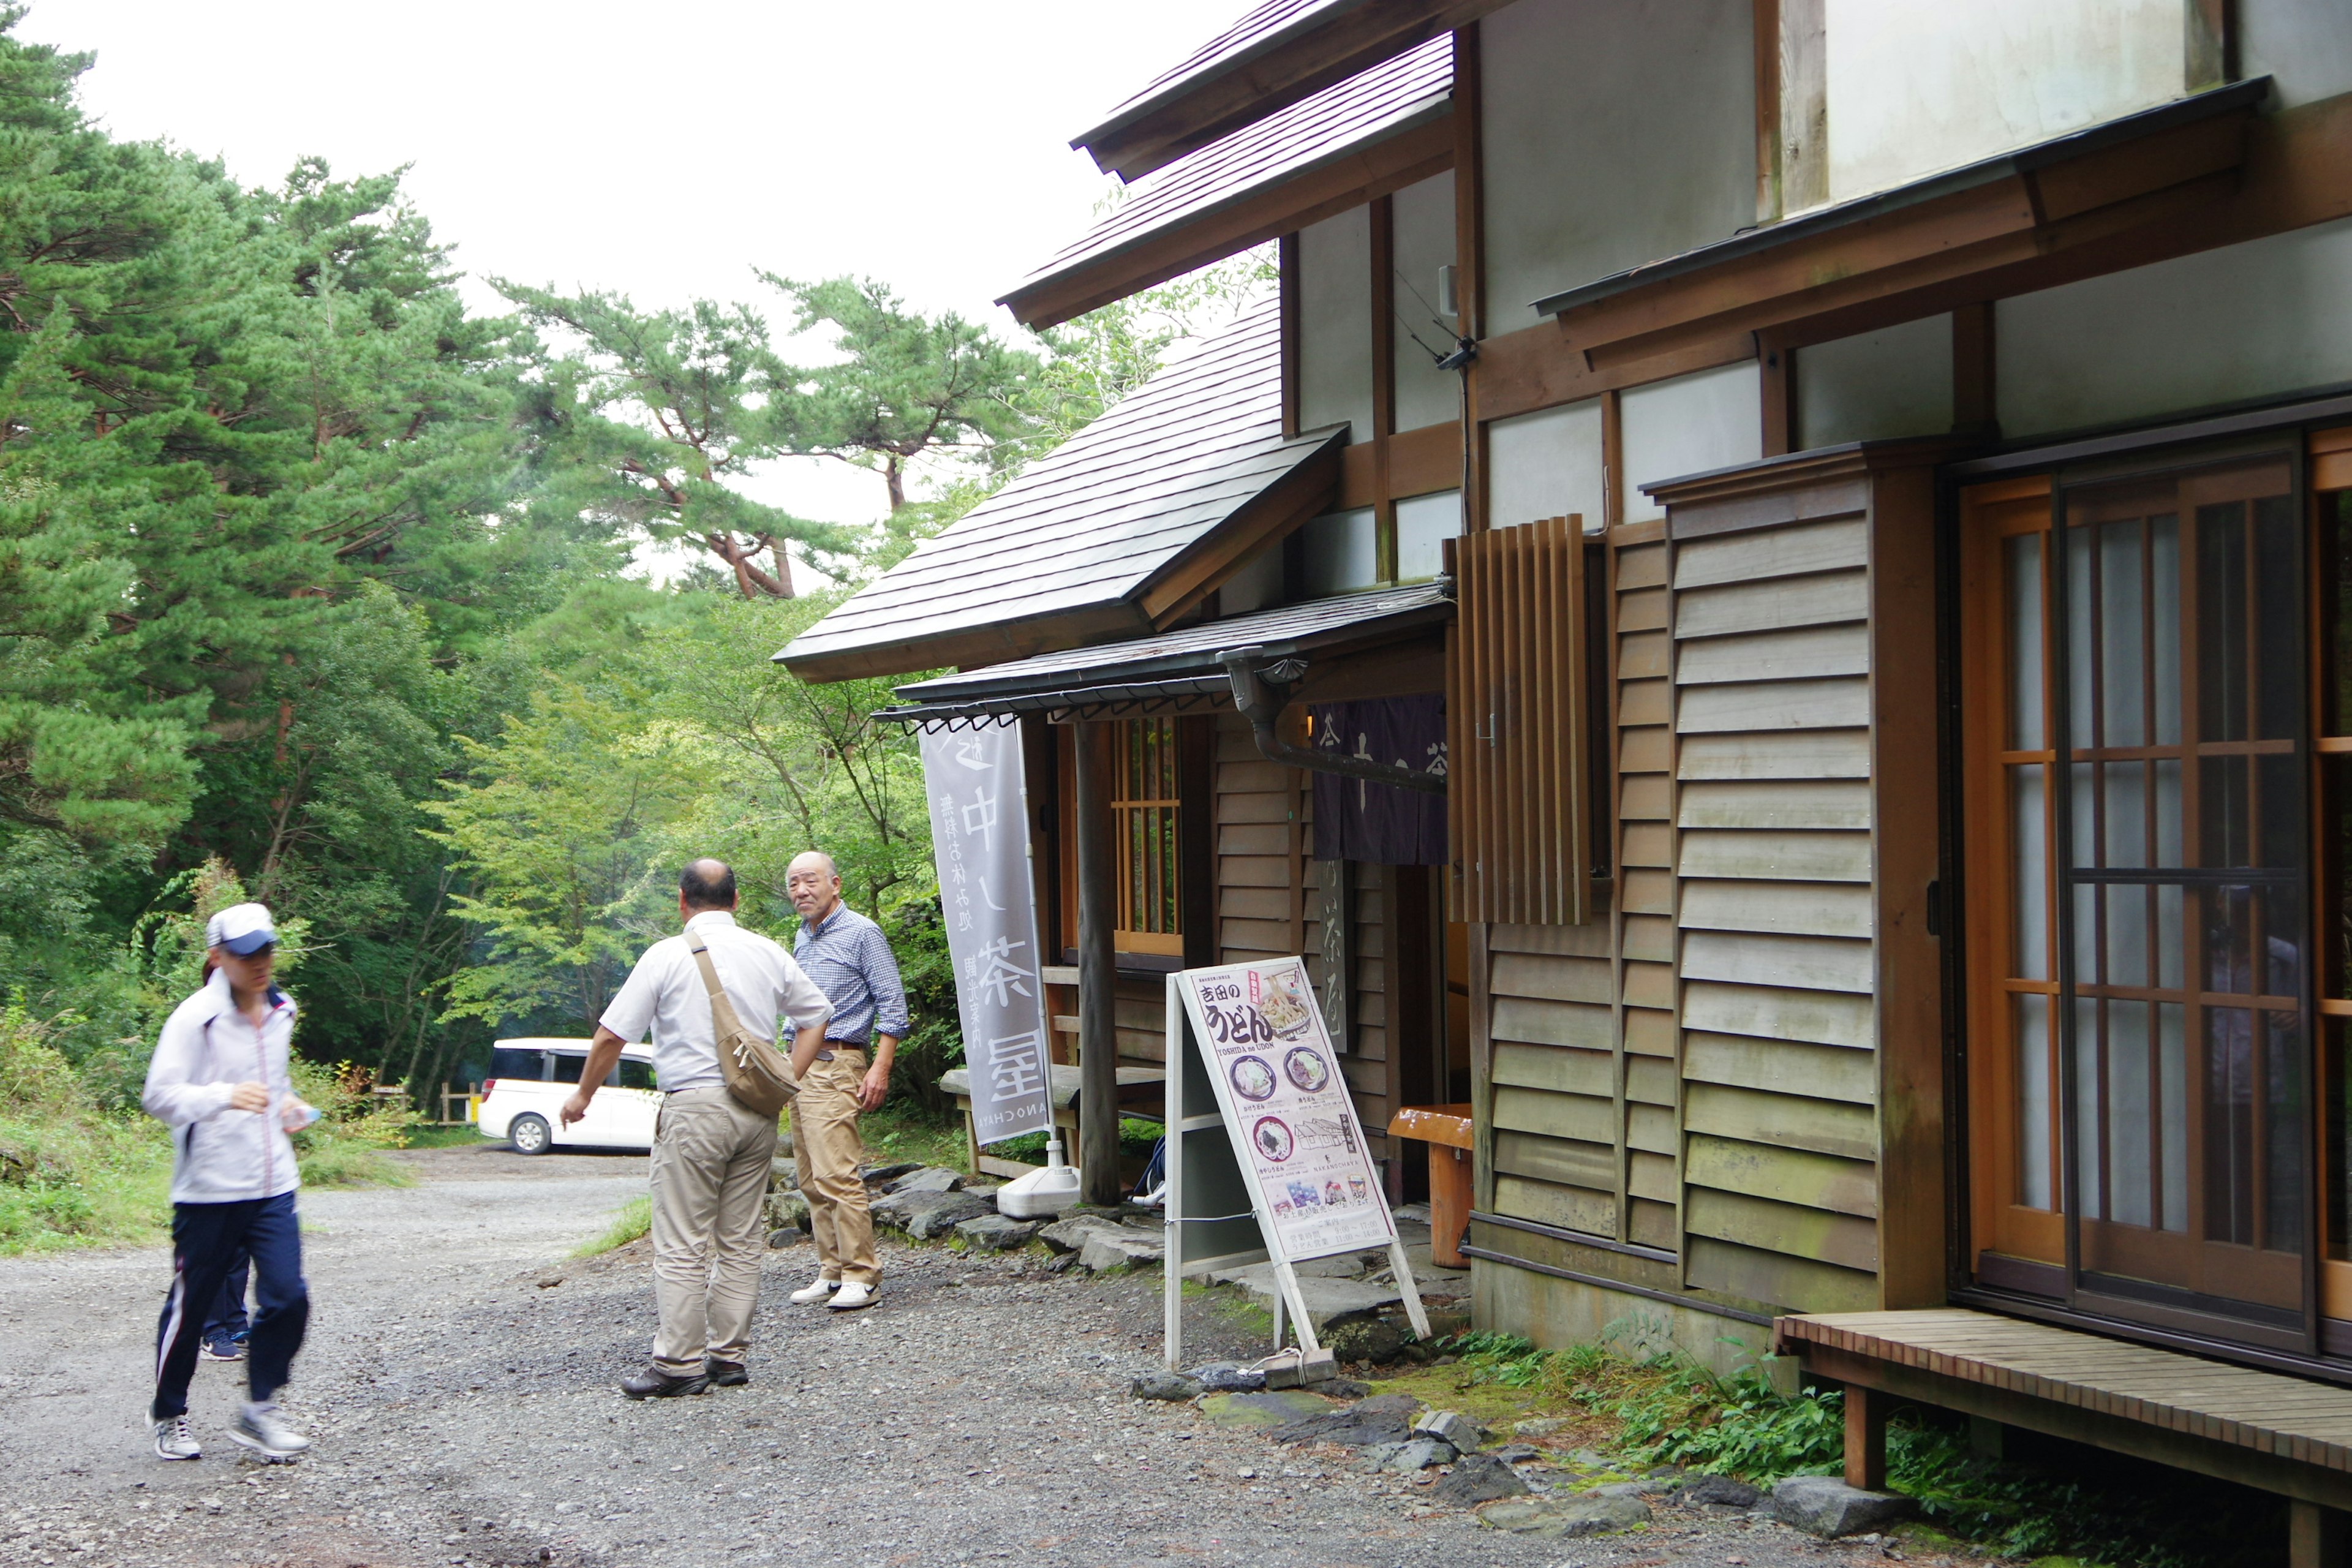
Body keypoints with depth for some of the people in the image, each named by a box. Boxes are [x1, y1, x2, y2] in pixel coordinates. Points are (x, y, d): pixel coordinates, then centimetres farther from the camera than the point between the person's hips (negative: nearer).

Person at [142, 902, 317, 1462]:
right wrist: (226, 1096, -33)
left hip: (272, 1185, 5)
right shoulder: (196, 1017, -11)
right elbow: (160, 1096, -19)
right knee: (190, 1307, 5)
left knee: (287, 1298, -5)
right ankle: (169, 1417, 23)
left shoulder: (281, 1012, 11)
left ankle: (258, 1411, 10)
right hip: (207, 1189, -5)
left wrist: (287, 1103, 10)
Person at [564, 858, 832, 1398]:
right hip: (757, 1110, 5)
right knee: (741, 1242, 10)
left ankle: (679, 1364, -4)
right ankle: (730, 1355, 12)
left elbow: (612, 1035, -4)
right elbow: (816, 1016, 19)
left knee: (682, 1246, -3)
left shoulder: (667, 956, -5)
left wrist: (582, 1095, 10)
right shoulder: (770, 954, 9)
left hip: (694, 1107, -5)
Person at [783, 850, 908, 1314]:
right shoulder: (802, 937, 18)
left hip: (836, 1066, -8)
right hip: (800, 1065, 8)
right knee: (812, 1181, 7)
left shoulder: (861, 934, -6)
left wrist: (880, 1069, -16)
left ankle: (860, 1276, -12)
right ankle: (832, 1272, 12)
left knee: (836, 1175, -14)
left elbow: (892, 1005, -8)